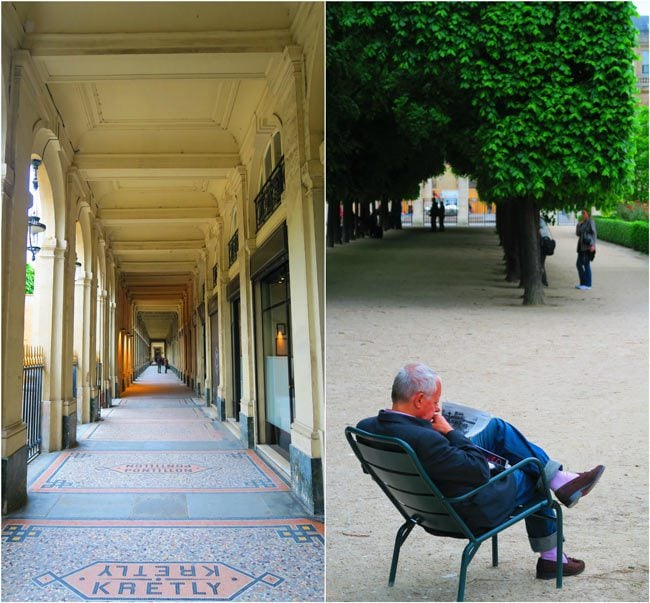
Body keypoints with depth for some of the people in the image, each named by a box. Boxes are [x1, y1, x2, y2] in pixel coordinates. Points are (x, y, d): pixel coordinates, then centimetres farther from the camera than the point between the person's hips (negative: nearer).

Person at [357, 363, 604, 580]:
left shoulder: (367, 427, -15)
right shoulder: (423, 440, -40)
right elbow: (481, 471, -29)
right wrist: (450, 431, -21)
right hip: (471, 510, -8)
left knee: (498, 428, 11)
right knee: (532, 480, 21)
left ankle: (559, 479, 20)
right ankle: (550, 558, 39)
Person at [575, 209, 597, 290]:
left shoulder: (591, 222, -6)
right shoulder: (582, 223, 17)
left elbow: (593, 233, -12)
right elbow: (578, 234, 17)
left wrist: (593, 245, -21)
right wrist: (578, 225, 4)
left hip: (588, 247, -9)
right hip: (582, 246, 9)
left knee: (586, 264, -7)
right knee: (579, 264, 8)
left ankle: (588, 284, -2)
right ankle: (583, 283, 17)